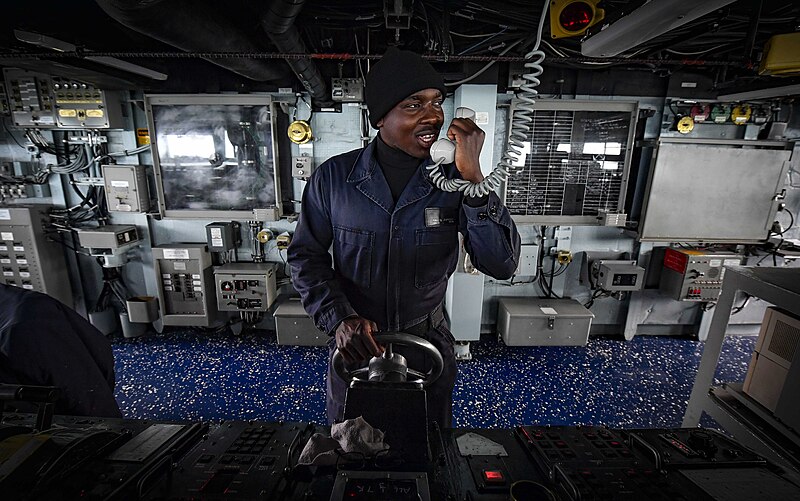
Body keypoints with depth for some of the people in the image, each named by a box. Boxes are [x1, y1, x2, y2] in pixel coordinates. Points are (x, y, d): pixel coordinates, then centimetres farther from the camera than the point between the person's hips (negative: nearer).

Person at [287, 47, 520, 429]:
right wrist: (339, 318, -21)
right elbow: (305, 255, -6)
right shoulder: (333, 176, -12)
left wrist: (473, 178, -29)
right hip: (354, 346, 1)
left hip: (429, 344, 1)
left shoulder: (453, 179, -13)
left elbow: (502, 265, -19)